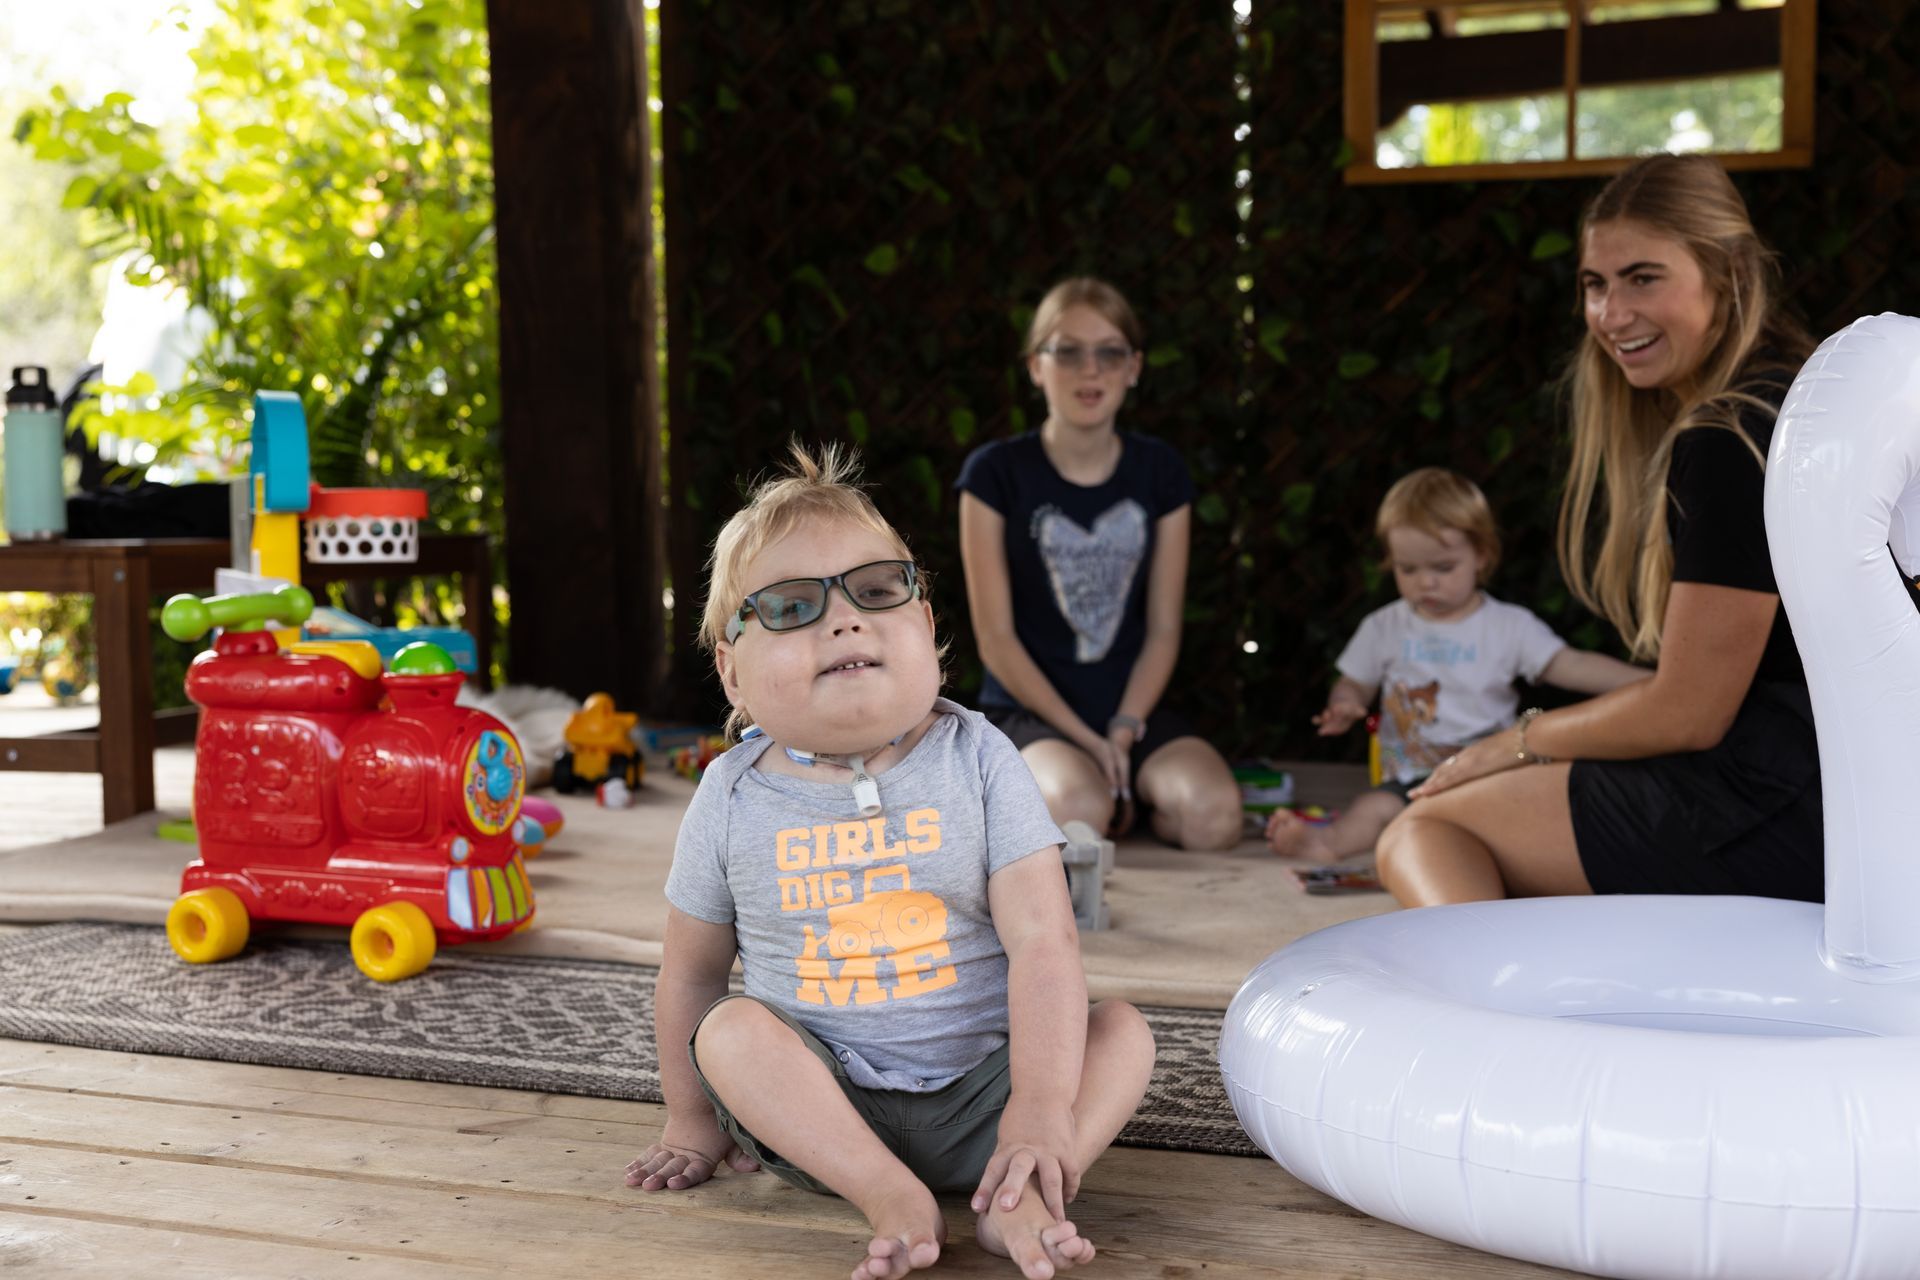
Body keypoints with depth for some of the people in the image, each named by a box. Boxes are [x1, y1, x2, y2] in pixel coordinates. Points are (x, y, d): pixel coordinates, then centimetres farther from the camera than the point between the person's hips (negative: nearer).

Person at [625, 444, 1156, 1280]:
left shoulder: (976, 761, -8)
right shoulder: (735, 798, -4)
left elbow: (1042, 939, -14)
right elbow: (692, 968, 9)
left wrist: (1042, 1107, -24)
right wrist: (691, 1120, 12)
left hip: (975, 1094, 0)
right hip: (821, 1098, 1)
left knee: (1122, 1030, -18)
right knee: (731, 1030, -25)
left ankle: (1018, 1197, -34)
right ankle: (890, 1197, -32)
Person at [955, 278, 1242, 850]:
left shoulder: (1160, 473, 6)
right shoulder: (995, 473, -4)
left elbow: (1163, 629, 4)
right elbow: (996, 637, -6)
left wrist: (1123, 731, -12)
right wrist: (1084, 739, -13)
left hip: (1133, 706, 3)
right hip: (1027, 710, -3)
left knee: (1214, 814, -26)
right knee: (1078, 811, -34)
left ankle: (1124, 792, 5)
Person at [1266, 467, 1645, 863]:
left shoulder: (1510, 626, 7)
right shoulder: (1384, 627, 13)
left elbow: (1571, 667, 0)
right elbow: (1353, 685, 21)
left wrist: (1647, 682, -14)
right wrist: (1344, 708, -5)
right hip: (1410, 781, 0)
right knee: (1376, 807, -32)